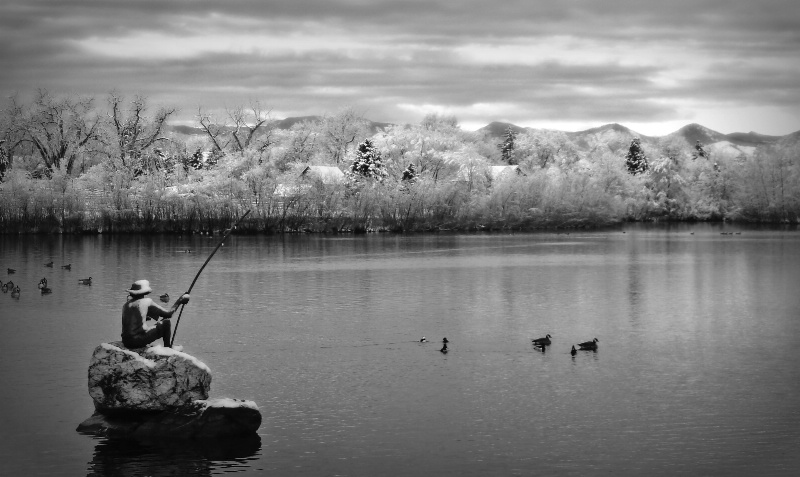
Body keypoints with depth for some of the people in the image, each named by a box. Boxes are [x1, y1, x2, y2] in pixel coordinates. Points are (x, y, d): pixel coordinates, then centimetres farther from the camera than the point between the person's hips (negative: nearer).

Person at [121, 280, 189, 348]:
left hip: (126, 342, 6)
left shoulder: (125, 305, 12)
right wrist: (179, 301, 13)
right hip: (139, 340, -6)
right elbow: (168, 314, 1)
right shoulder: (146, 302, -3)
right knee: (166, 323, 5)